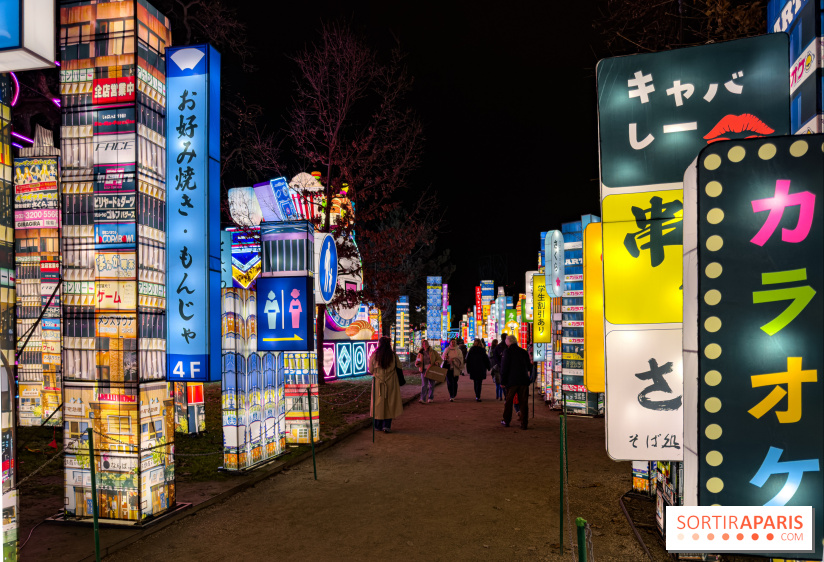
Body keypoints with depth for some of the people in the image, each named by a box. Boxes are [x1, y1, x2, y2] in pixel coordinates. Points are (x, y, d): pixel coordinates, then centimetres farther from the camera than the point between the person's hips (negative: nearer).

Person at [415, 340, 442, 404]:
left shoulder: (433, 352, 5)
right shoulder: (420, 353, 9)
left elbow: (440, 359, 8)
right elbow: (416, 364, 12)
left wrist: (437, 362, -13)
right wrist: (417, 363, -11)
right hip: (424, 370, 0)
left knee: (431, 385, 8)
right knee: (424, 385, -11)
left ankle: (431, 398, 24)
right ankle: (423, 399, -17)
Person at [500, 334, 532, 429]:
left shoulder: (507, 352, -7)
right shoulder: (524, 352, 7)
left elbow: (504, 368, -8)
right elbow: (528, 366, 17)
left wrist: (503, 381, -2)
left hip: (511, 381, -3)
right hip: (524, 380, 3)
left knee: (508, 401, 10)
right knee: (523, 402, 5)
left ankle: (506, 421, 19)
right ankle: (524, 424, 3)